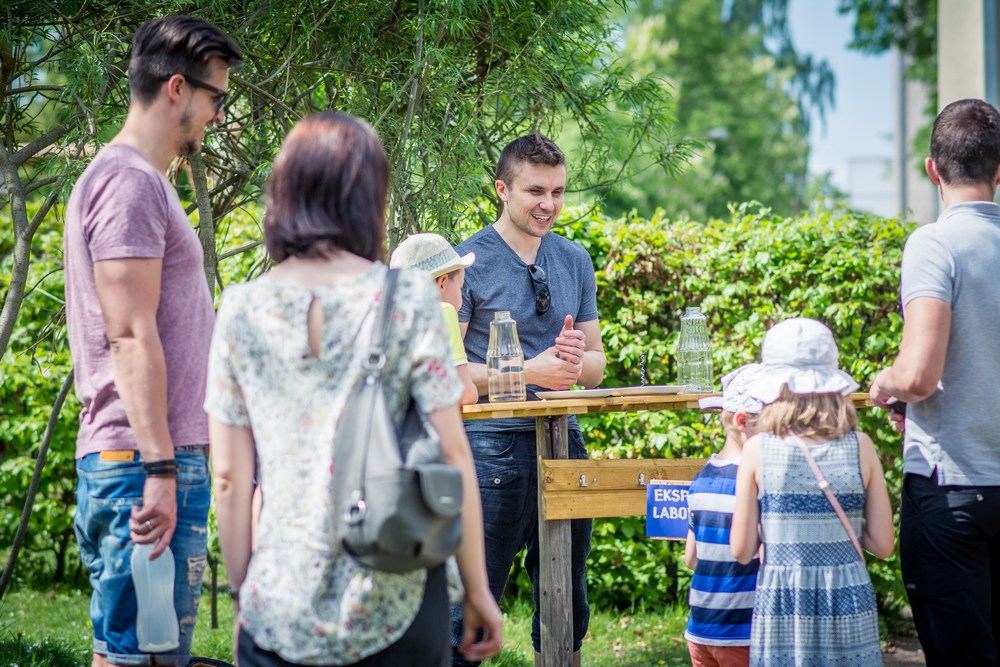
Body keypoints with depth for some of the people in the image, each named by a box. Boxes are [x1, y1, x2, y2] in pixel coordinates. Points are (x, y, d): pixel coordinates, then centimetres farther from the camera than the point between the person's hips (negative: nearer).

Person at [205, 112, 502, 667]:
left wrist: (242, 597, 13)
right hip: (393, 611, -1)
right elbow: (452, 453, -5)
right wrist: (477, 590, 4)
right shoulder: (408, 298, -4)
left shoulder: (242, 310, 1)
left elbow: (229, 477, 3)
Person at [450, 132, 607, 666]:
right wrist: (531, 371, -18)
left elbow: (595, 366, 16)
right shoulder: (470, 262, -5)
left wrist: (576, 360, -8)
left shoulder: (574, 260, 13)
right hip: (492, 446, -6)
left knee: (567, 607, 13)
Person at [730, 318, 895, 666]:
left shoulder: (758, 449, -4)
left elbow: (742, 551, -2)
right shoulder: (860, 447, -1)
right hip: (848, 606, 1)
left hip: (781, 605, -1)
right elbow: (883, 544, 1)